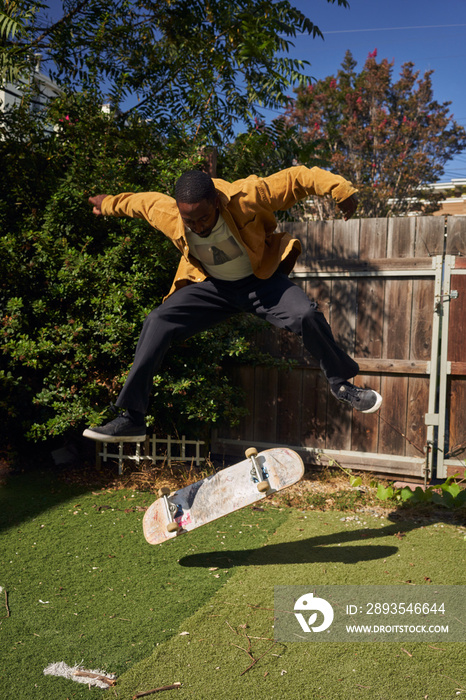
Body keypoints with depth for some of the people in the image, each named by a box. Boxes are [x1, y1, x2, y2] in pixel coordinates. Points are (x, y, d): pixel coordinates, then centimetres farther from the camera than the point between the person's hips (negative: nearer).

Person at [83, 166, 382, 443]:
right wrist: (108, 203, 21)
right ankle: (131, 419, -9)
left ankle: (342, 383, 2)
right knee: (157, 323, -16)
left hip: (261, 280, -2)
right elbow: (140, 200, 2)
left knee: (307, 315, -27)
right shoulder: (165, 213, -21)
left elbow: (296, 178, -22)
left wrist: (340, 188, -28)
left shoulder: (245, 198, -30)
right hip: (210, 286, 2)